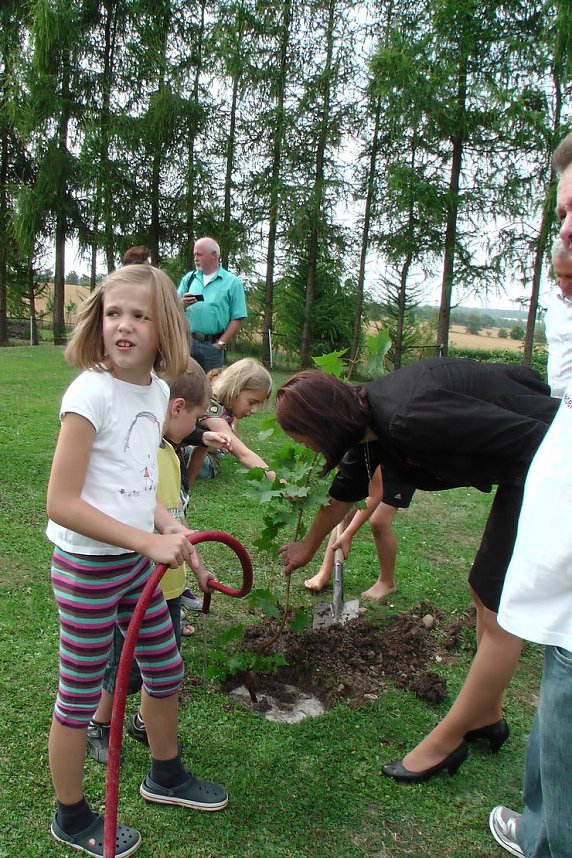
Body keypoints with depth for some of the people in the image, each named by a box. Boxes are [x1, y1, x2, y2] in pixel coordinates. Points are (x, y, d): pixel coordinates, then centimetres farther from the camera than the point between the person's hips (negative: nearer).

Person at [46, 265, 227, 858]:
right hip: (86, 565, -7)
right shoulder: (91, 391, -22)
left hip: (137, 559, 8)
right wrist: (149, 541, -26)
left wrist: (169, 527, -3)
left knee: (165, 670, 22)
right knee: (81, 695, 11)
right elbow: (62, 503, -24)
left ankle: (165, 775, 48)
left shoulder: (157, 390, 1)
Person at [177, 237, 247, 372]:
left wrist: (220, 344, -10)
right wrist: (182, 304, -10)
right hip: (186, 340, 3)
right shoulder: (189, 278, 11)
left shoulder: (232, 283, -1)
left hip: (212, 345, -3)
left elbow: (237, 319, -5)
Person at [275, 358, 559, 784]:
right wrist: (308, 546, 34)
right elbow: (345, 492, 20)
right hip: (523, 475, 9)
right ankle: (487, 717, 35)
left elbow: (534, 437, -27)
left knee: (500, 614, 1)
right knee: (485, 591, 18)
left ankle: (444, 744, 16)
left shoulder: (408, 419, -30)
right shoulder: (369, 420, 1)